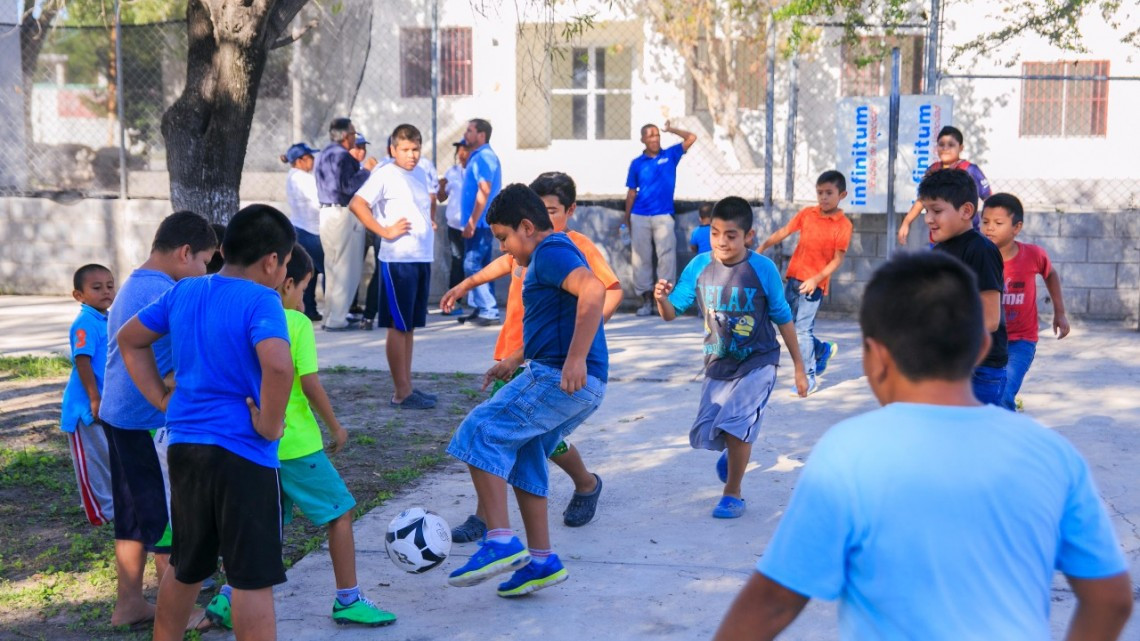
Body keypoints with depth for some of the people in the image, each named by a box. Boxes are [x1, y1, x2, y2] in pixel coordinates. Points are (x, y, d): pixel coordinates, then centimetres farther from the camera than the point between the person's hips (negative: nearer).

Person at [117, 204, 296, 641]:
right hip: (242, 455, -7)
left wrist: (164, 401, 16)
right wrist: (270, 425, -18)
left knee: (185, 569, 22)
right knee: (254, 580, -1)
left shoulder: (184, 293, 8)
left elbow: (129, 341, 20)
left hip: (184, 446, 7)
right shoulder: (261, 302, -14)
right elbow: (277, 366, -33)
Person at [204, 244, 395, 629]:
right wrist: (336, 427, -4)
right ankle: (348, 600, 13)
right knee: (341, 512, 8)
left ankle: (229, 598, 10)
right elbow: (310, 384, -16)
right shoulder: (297, 323, -12)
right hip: (297, 445, -6)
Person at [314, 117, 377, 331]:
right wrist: (366, 169, -10)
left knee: (332, 268, 16)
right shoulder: (342, 156, -15)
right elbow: (348, 186, -22)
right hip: (344, 215, -10)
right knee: (346, 269, -4)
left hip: (327, 213, 10)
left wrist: (362, 167, 19)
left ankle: (331, 316, 21)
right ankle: (337, 319, -4)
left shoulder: (324, 155, 17)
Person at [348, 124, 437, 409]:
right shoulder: (385, 175, -8)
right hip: (398, 260, -8)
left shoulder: (420, 173, 15)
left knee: (410, 326, 12)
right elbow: (357, 204, -16)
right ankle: (401, 392, 1)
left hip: (423, 258, 8)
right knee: (398, 326, -3)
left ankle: (406, 386, 19)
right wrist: (384, 231, -18)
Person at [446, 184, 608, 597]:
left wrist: (576, 359, -32)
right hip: (582, 388, 11)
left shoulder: (551, 250, -9)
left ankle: (501, 543, -17)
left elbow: (593, 290, -28)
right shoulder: (554, 253, 24)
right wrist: (513, 364, 31)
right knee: (521, 461, 17)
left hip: (559, 378, -11)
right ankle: (541, 560, 20)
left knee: (480, 434, -12)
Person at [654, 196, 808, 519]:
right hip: (718, 364, 4)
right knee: (703, 435, 3)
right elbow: (672, 313, -9)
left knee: (735, 424, -19)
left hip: (757, 363, -3)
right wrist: (662, 299, -34)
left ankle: (733, 493, 5)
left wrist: (799, 368, 1)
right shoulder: (700, 266, -9)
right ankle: (734, 450, 41)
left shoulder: (763, 269, -15)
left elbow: (783, 319, -5)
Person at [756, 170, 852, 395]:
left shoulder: (843, 225, -9)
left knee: (802, 329, -9)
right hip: (794, 278, 6)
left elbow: (837, 259, -11)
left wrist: (816, 279, -19)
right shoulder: (806, 214, 5)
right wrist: (761, 249, 2)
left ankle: (809, 378, 2)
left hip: (814, 284, -6)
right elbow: (783, 232, 9)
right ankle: (823, 350, 36)